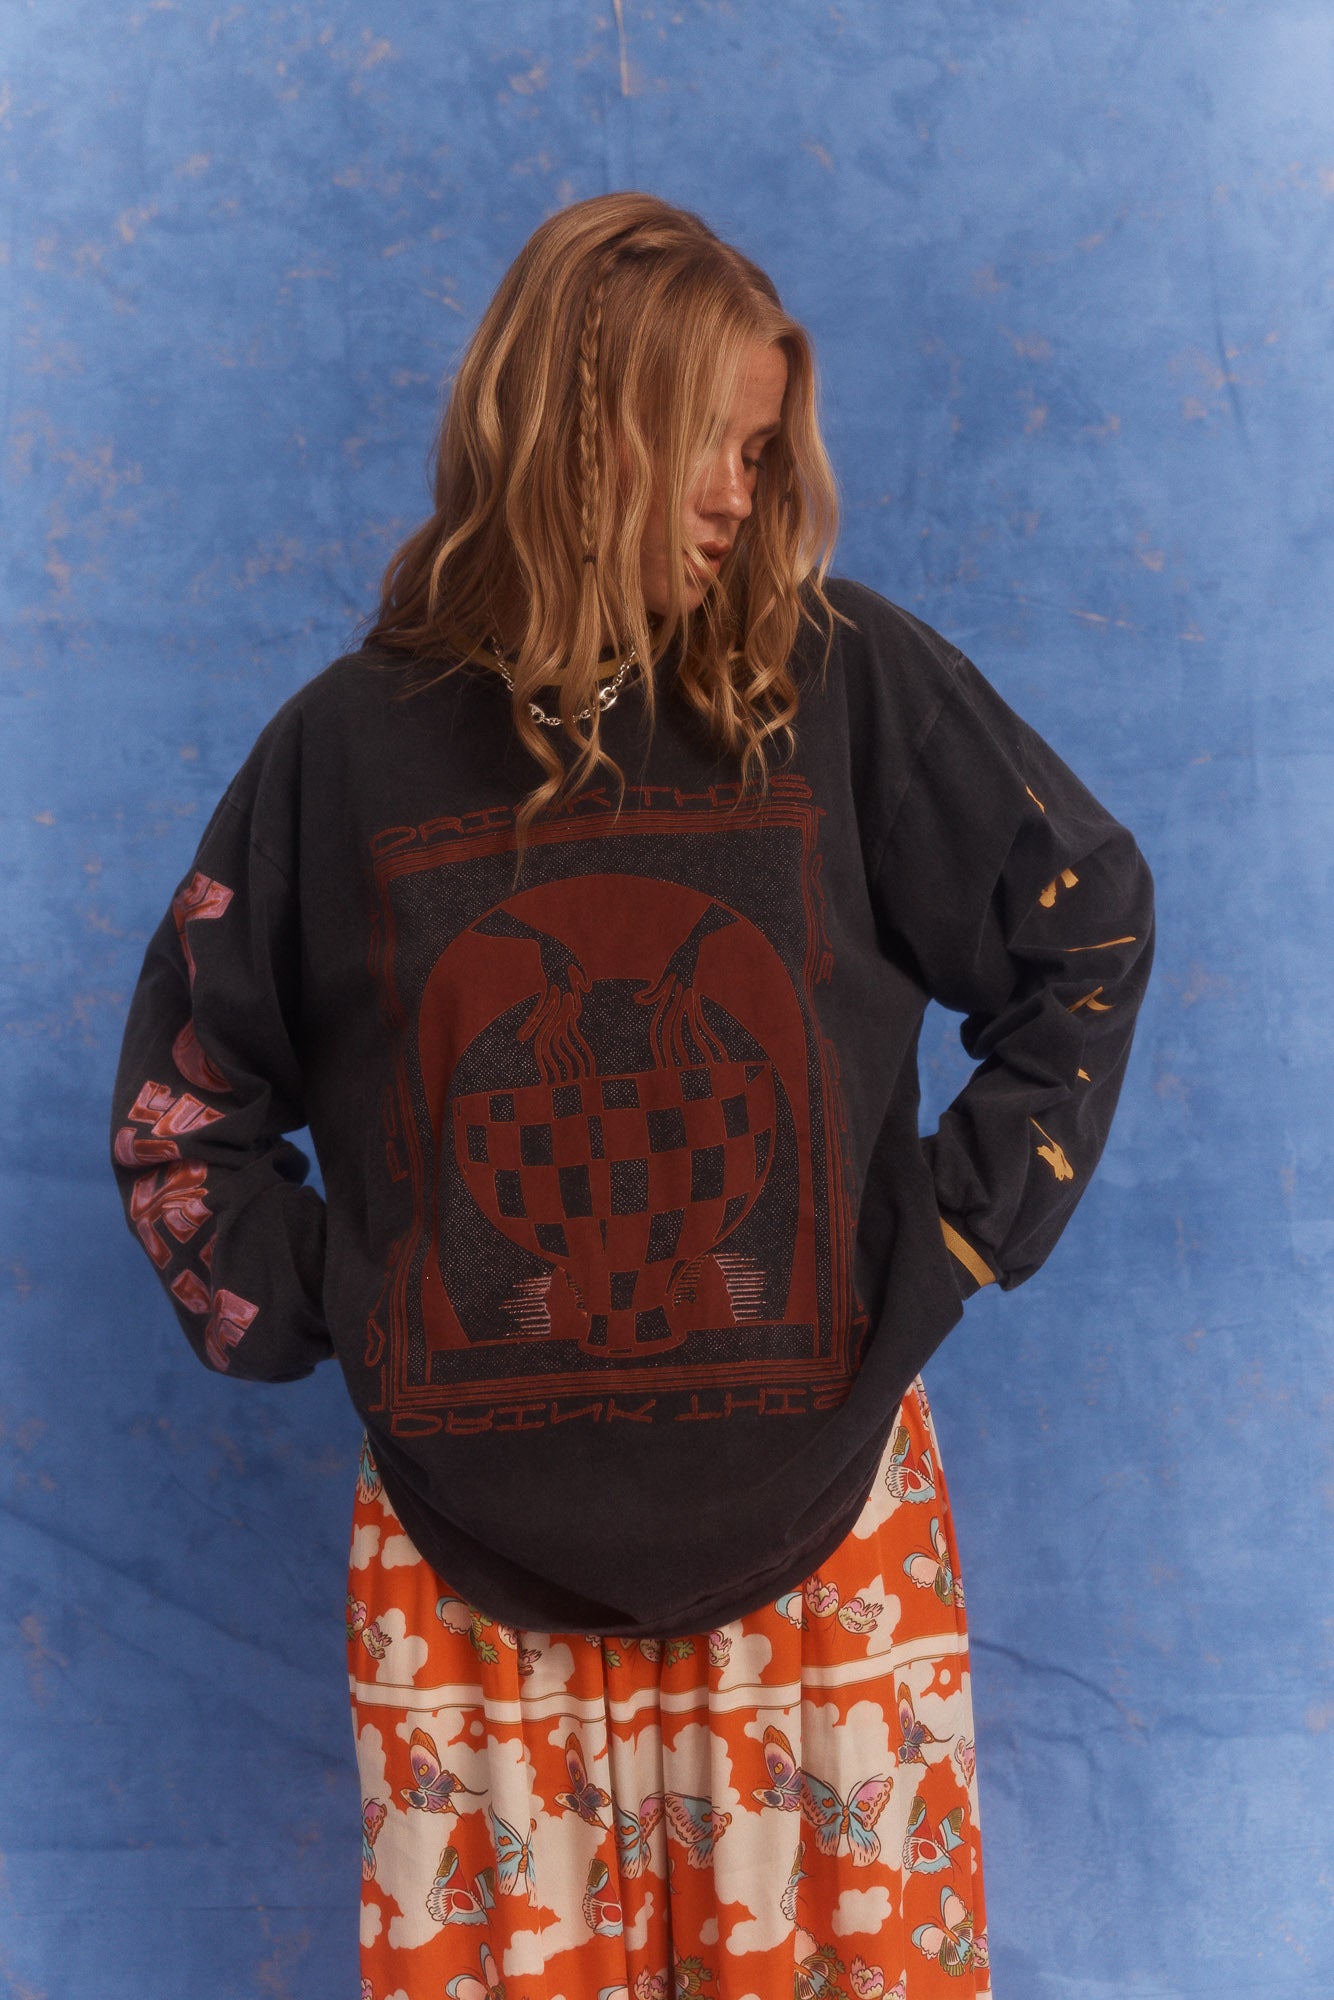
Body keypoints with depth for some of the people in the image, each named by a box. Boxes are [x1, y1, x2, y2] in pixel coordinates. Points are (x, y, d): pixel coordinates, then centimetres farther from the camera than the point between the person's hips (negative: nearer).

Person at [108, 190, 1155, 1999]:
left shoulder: (845, 680, -2)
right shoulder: (357, 743, 0)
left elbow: (1091, 932, 6)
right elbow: (180, 1102, 9)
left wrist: (960, 1231, 0)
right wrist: (309, 1317, 0)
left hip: (821, 1514, 0)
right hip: (473, 1548, 1)